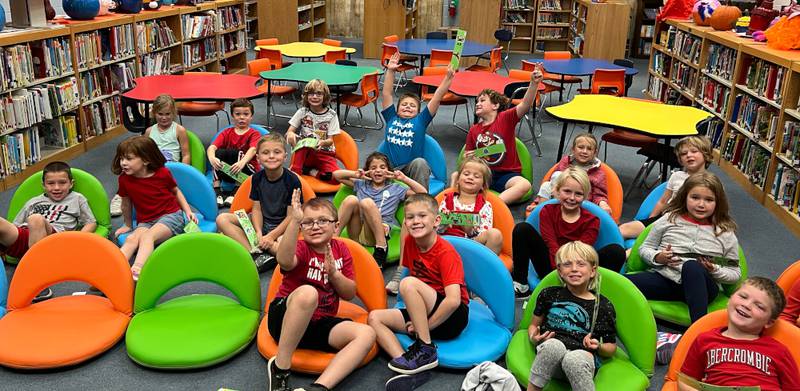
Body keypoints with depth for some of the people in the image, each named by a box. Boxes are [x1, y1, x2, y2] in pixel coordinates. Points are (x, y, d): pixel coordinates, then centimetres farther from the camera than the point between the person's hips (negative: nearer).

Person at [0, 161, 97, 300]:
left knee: (36, 219, -38)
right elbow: (14, 226, 30)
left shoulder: (77, 199, 27)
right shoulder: (33, 202, 34)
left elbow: (91, 223, 20)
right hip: (21, 239, 3)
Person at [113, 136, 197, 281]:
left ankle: (136, 271, -52)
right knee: (131, 239, -27)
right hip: (145, 221, 3)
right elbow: (126, 204, 11)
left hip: (171, 215, -3)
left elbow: (176, 191, 10)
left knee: (147, 236, -31)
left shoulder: (162, 173, -8)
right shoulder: (124, 179, -4)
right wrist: (128, 225, 21)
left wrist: (188, 211, 2)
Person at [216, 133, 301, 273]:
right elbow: (257, 208, 1)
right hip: (262, 223, 6)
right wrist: (259, 233, -16)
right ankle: (256, 253, -27)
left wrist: (271, 236, -18)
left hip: (282, 227, -5)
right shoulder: (257, 178, 0)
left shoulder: (292, 181, -13)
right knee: (222, 219, -15)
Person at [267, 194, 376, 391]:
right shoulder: (301, 247, -7)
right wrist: (294, 221, -43)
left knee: (366, 334, -19)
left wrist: (334, 273, -14)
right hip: (284, 317, -5)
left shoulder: (340, 249, 7)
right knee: (307, 292, -38)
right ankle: (280, 368, -24)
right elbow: (284, 261, -33)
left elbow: (350, 294, 5)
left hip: (321, 323, 5)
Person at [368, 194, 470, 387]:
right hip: (425, 314, 8)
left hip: (452, 317, -8)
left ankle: (426, 350, -21)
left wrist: (425, 326, -19)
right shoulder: (410, 242, 1)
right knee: (374, 317, -7)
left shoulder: (446, 252, -19)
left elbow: (453, 300, -28)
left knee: (408, 283, -29)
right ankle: (405, 365, -27)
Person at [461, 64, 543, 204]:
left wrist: (534, 83, -35)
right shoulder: (473, 130, 11)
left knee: (525, 184, -34)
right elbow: (467, 156, 22)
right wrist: (468, 157, -4)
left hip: (506, 174, -3)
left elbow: (525, 105, -19)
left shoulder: (505, 118, -1)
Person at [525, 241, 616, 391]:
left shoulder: (603, 306, 11)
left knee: (574, 360, -40)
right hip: (550, 354, 1)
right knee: (554, 345, -38)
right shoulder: (549, 294, 14)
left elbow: (611, 348, 20)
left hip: (583, 357, -1)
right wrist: (534, 338, 1)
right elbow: (534, 325, 24)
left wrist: (598, 347, -4)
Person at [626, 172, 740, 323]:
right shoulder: (669, 219, 9)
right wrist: (657, 257, -7)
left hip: (702, 287, -1)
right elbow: (644, 248, 14)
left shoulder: (725, 233, 7)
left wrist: (715, 270, -9)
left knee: (691, 266, -41)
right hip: (665, 278, 1)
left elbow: (735, 273, 11)